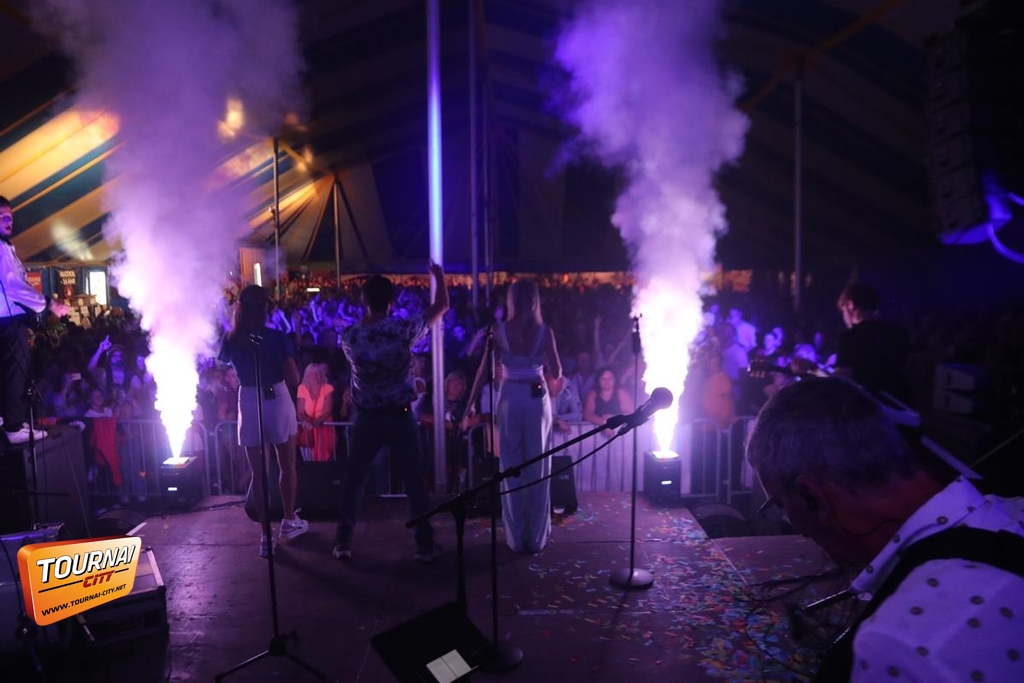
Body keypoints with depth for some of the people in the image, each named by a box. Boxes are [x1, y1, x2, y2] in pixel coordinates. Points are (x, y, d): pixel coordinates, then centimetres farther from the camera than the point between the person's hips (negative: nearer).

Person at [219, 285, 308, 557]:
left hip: (248, 405, 2)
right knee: (287, 466, 17)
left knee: (257, 472, 10)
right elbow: (294, 379, -14)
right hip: (279, 402, -2)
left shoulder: (231, 341, -5)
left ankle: (266, 535, 13)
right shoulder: (278, 338, -13)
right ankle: (289, 522, 31)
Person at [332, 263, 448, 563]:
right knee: (414, 481, 7)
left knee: (354, 479, 16)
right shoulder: (404, 329, -12)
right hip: (400, 416, -2)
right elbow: (441, 306, 0)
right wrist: (439, 275, 16)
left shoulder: (349, 335, -5)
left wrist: (366, 315, 26)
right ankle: (425, 544, 13)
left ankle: (343, 542, 21)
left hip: (366, 417, 2)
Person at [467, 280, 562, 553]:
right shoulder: (544, 331, -5)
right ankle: (536, 538, 17)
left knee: (511, 469, 9)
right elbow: (556, 373, -5)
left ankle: (516, 538, 16)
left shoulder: (500, 330, -4)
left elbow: (484, 370, -4)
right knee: (538, 469, 9)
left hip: (509, 398, 0)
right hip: (537, 399, 0)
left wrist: (471, 403, 4)